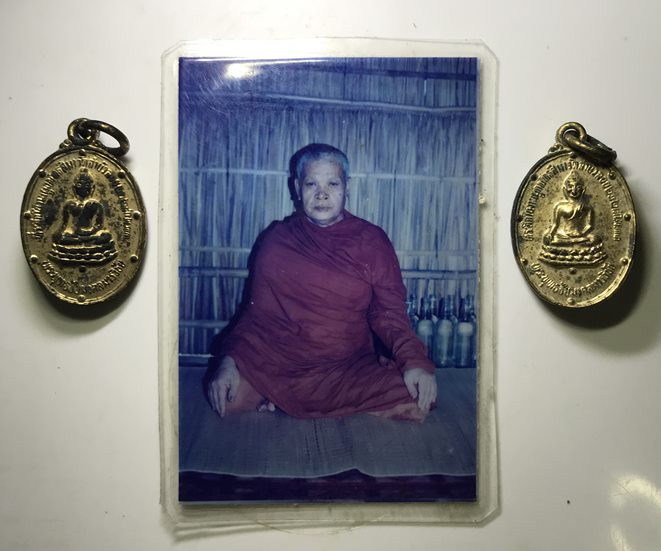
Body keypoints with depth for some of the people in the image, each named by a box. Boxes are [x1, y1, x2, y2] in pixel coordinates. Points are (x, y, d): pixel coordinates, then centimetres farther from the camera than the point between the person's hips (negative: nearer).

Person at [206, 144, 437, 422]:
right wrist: (228, 359, -11)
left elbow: (389, 314, 2)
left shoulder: (372, 242, 4)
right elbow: (257, 311, 6)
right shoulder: (276, 240, 6)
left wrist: (414, 360, -16)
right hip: (278, 363, -1)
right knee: (227, 396, -27)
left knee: (417, 402, -23)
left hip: (352, 368, 2)